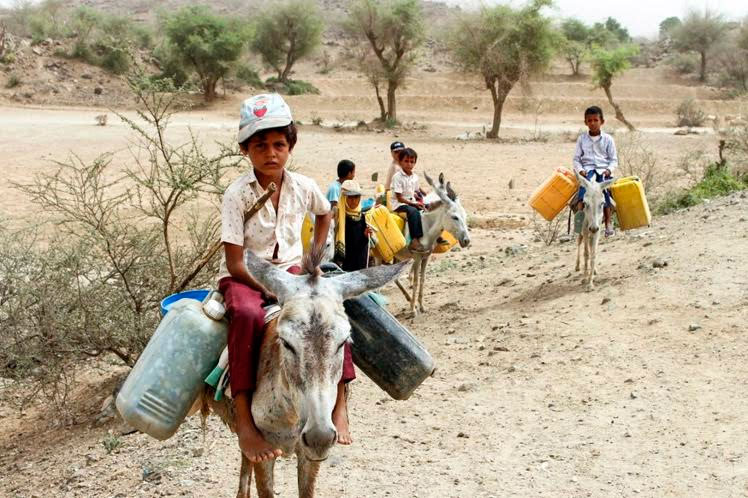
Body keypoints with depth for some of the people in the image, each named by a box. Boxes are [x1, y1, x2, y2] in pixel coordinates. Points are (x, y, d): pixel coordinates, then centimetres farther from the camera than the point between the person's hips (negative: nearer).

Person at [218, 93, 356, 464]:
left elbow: (324, 214, 24)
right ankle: (244, 422, -35)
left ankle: (339, 403, -21)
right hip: (244, 277, -3)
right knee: (248, 315, -38)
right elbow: (236, 264, -15)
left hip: (291, 270, 4)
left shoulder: (304, 187, -2)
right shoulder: (237, 194, -14)